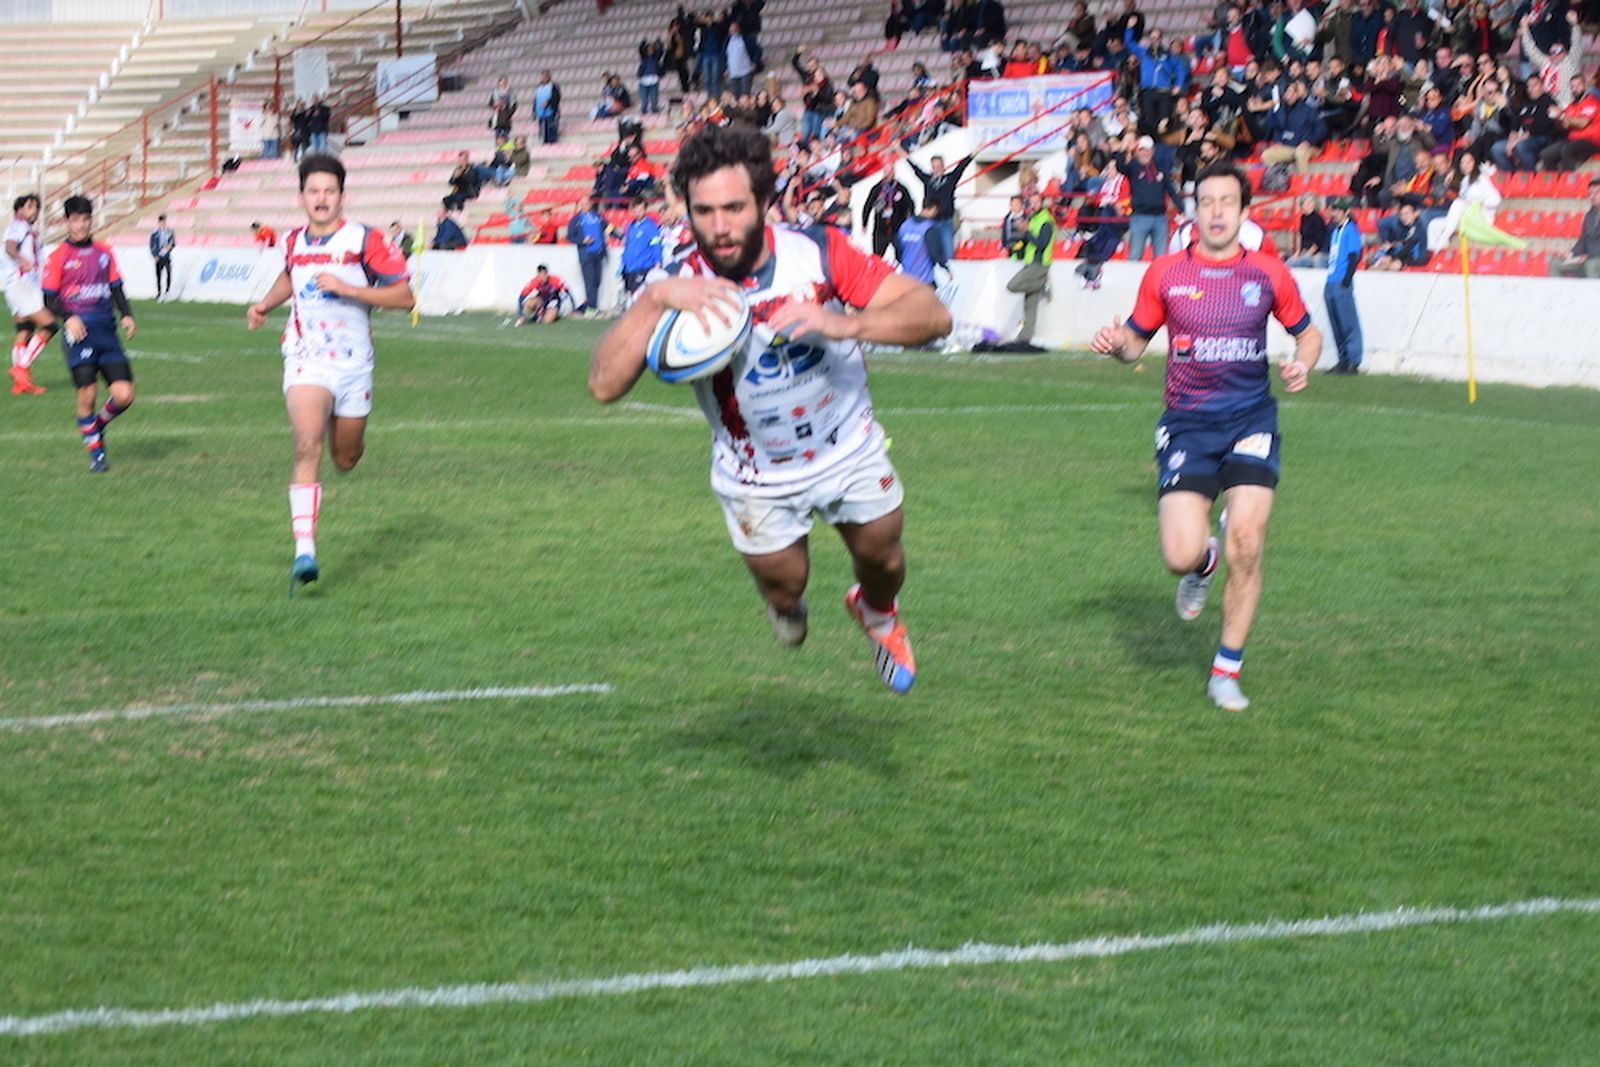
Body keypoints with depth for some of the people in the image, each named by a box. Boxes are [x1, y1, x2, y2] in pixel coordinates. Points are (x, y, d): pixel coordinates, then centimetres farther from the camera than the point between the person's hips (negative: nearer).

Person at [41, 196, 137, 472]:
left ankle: (97, 425, 26)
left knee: (123, 395, -4)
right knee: (86, 394, -9)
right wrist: (68, 318, -17)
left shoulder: (104, 253, 12)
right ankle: (95, 452, 8)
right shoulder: (59, 257, 0)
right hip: (79, 331, -4)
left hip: (107, 330, 4)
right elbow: (50, 298, 0)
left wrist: (126, 315, 2)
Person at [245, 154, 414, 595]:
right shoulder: (293, 242, 7)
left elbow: (404, 296, -10)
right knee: (308, 447, -21)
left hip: (353, 361, -1)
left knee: (346, 459, 13)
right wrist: (265, 304, 14)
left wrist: (347, 288, -19)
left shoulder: (364, 240, -7)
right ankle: (304, 551, -28)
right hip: (306, 359, 1)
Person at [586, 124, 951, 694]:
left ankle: (877, 611, 54)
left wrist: (847, 324, -47)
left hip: (849, 449, 1)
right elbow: (604, 384, -36)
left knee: (880, 555, 15)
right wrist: (655, 299, -47)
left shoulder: (820, 252, -24)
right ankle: (785, 604, 50)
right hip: (755, 473, -1)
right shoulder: (680, 288, -25)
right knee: (783, 585, 9)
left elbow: (932, 314, -29)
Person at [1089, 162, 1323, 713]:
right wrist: (1116, 344, -12)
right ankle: (1204, 560, 29)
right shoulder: (1164, 274, 2)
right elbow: (1137, 340, 12)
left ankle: (1227, 669, 5)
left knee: (1245, 545, -13)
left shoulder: (1268, 273, 3)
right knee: (1180, 556, -13)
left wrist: (1302, 364, -7)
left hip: (1250, 419, 0)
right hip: (1187, 424, 0)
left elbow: (1307, 333, 15)